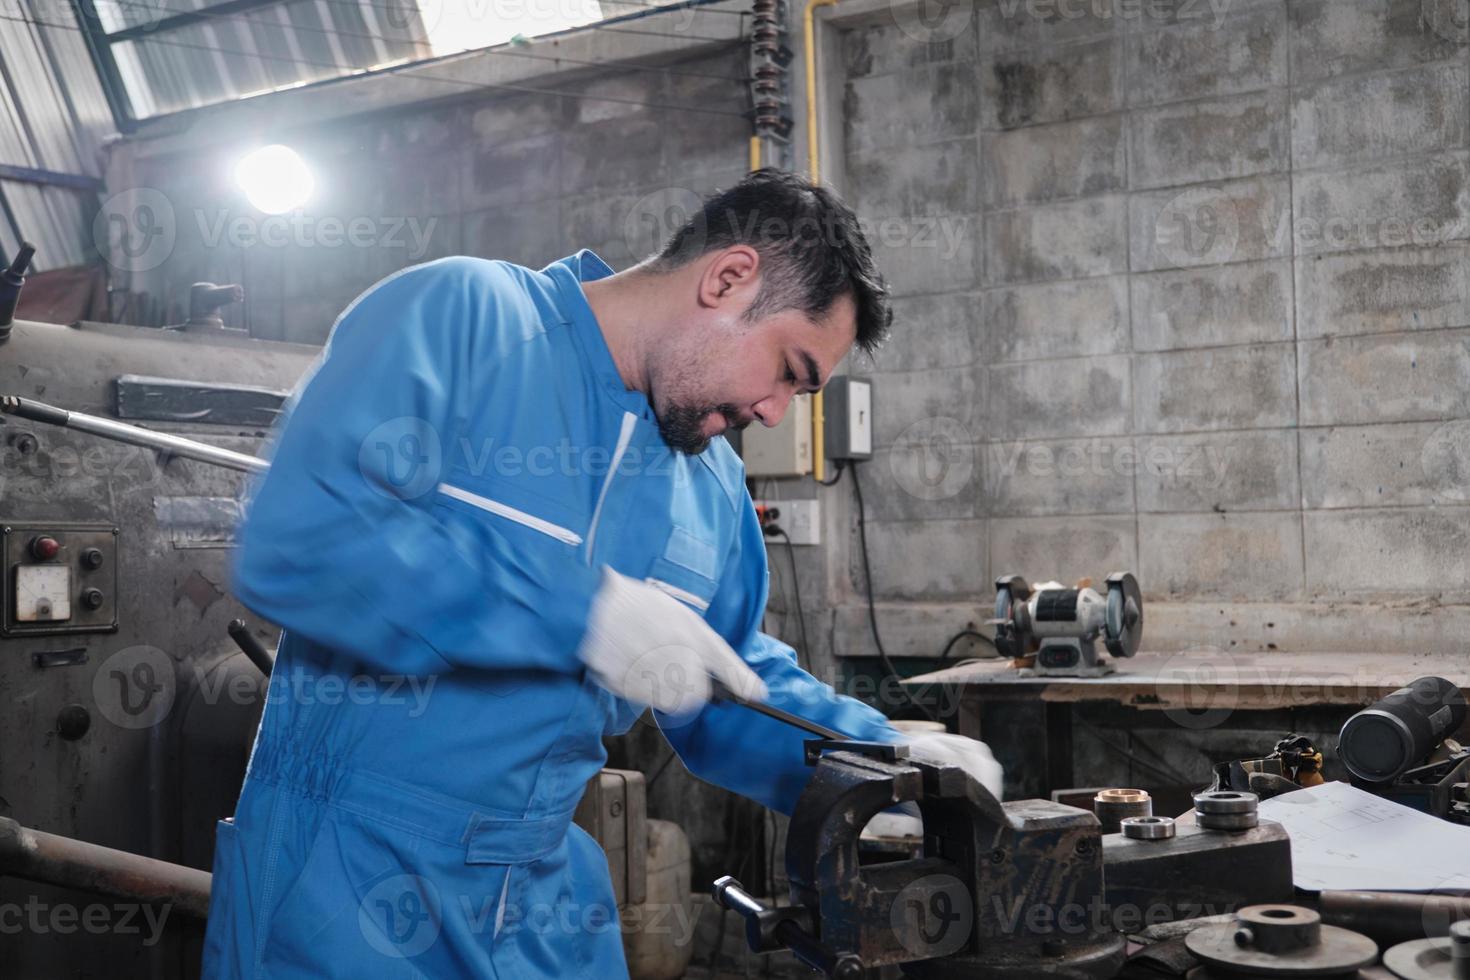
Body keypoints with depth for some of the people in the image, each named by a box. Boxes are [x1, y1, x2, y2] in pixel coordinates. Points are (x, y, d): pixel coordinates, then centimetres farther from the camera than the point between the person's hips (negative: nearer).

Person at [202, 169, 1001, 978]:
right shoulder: (459, 313, -13)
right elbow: (295, 540, -25)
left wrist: (886, 759, -1)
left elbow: (731, 693, 15)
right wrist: (582, 612, -25)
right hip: (347, 874, -6)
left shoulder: (714, 486, 7)